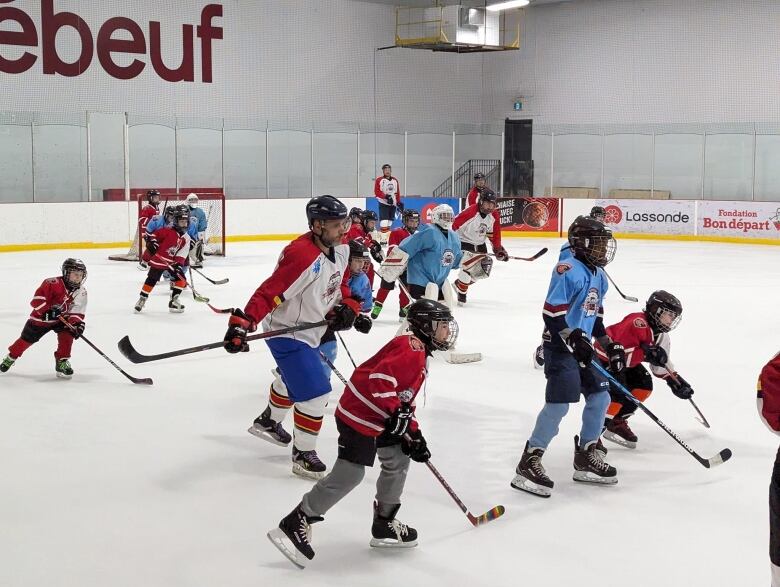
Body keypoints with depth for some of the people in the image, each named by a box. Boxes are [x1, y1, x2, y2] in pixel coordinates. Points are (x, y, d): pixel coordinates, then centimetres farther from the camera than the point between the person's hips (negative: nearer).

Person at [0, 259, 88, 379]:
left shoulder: (81, 292, -11)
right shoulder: (53, 283, -26)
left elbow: (77, 312, -11)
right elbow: (37, 299, -27)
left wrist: (78, 323, -29)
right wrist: (48, 310, -37)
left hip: (62, 319, 3)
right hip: (41, 318, -3)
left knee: (67, 334, -23)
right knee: (27, 339, 9)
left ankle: (62, 362, -10)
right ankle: (11, 357, 36)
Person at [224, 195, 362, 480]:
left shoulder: (341, 250, -5)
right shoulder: (301, 256, -32)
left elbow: (340, 282, 13)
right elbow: (268, 293, -34)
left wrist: (347, 306, -5)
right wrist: (242, 323, -41)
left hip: (309, 330, 10)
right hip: (286, 332, -10)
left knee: (292, 379, 31)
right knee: (315, 393, -12)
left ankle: (268, 422, 58)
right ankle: (303, 454, 7)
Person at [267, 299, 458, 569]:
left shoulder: (419, 355, 19)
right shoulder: (411, 348, -15)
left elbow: (405, 400, 23)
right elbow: (381, 378, -28)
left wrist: (414, 434, 15)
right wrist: (396, 411, -26)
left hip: (379, 419, 11)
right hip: (359, 416, -11)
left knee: (399, 459, 15)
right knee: (348, 474, -13)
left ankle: (384, 524, 27)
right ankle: (295, 525, -7)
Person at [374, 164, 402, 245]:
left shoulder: (395, 181, 13)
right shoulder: (379, 180, -4)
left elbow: (397, 193, 17)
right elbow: (377, 192, -11)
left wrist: (399, 202, 10)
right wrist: (386, 196, -21)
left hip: (393, 204, 5)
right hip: (383, 204, -5)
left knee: (389, 222, 9)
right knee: (384, 223, -15)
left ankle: (388, 238, 18)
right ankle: (382, 239, -16)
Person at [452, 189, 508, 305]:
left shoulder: (494, 216, -6)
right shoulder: (470, 213, -28)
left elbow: (494, 234, 6)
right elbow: (454, 225, -26)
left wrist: (498, 249, 6)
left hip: (480, 244, 7)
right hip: (464, 242, -7)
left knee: (484, 271, 9)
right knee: (468, 268, -19)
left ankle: (459, 284, 28)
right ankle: (461, 294, 0)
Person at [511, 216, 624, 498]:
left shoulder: (598, 277, 14)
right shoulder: (569, 271, -16)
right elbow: (551, 312, -21)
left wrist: (610, 345, 18)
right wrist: (573, 338, -28)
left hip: (582, 347, 10)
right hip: (560, 347, -10)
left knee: (600, 397, 9)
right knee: (559, 403, -15)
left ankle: (586, 457, 23)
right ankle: (528, 464, -10)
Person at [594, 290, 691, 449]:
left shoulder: (661, 335, 1)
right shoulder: (638, 323, -31)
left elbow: (661, 364, 10)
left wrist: (675, 381, 0)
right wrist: (646, 353, -39)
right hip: (604, 359, -10)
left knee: (645, 386, 3)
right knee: (619, 394, -24)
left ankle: (618, 421, 14)